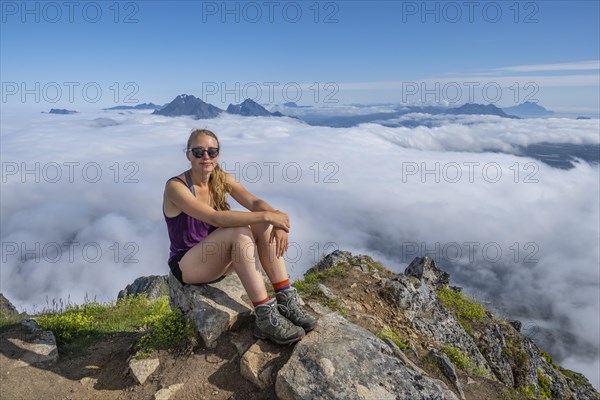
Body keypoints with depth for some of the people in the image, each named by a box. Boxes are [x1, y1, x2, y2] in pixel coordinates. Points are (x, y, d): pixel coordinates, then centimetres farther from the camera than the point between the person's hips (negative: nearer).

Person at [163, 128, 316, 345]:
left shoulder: (222, 180, 0)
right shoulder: (175, 186, -19)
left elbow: (255, 203, -13)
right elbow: (215, 218, -34)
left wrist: (277, 222, -34)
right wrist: (267, 215, -36)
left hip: (217, 259, 6)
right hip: (186, 265, -6)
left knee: (265, 226, -17)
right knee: (239, 232, -32)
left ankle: (286, 300, -19)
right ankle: (265, 317, -31)